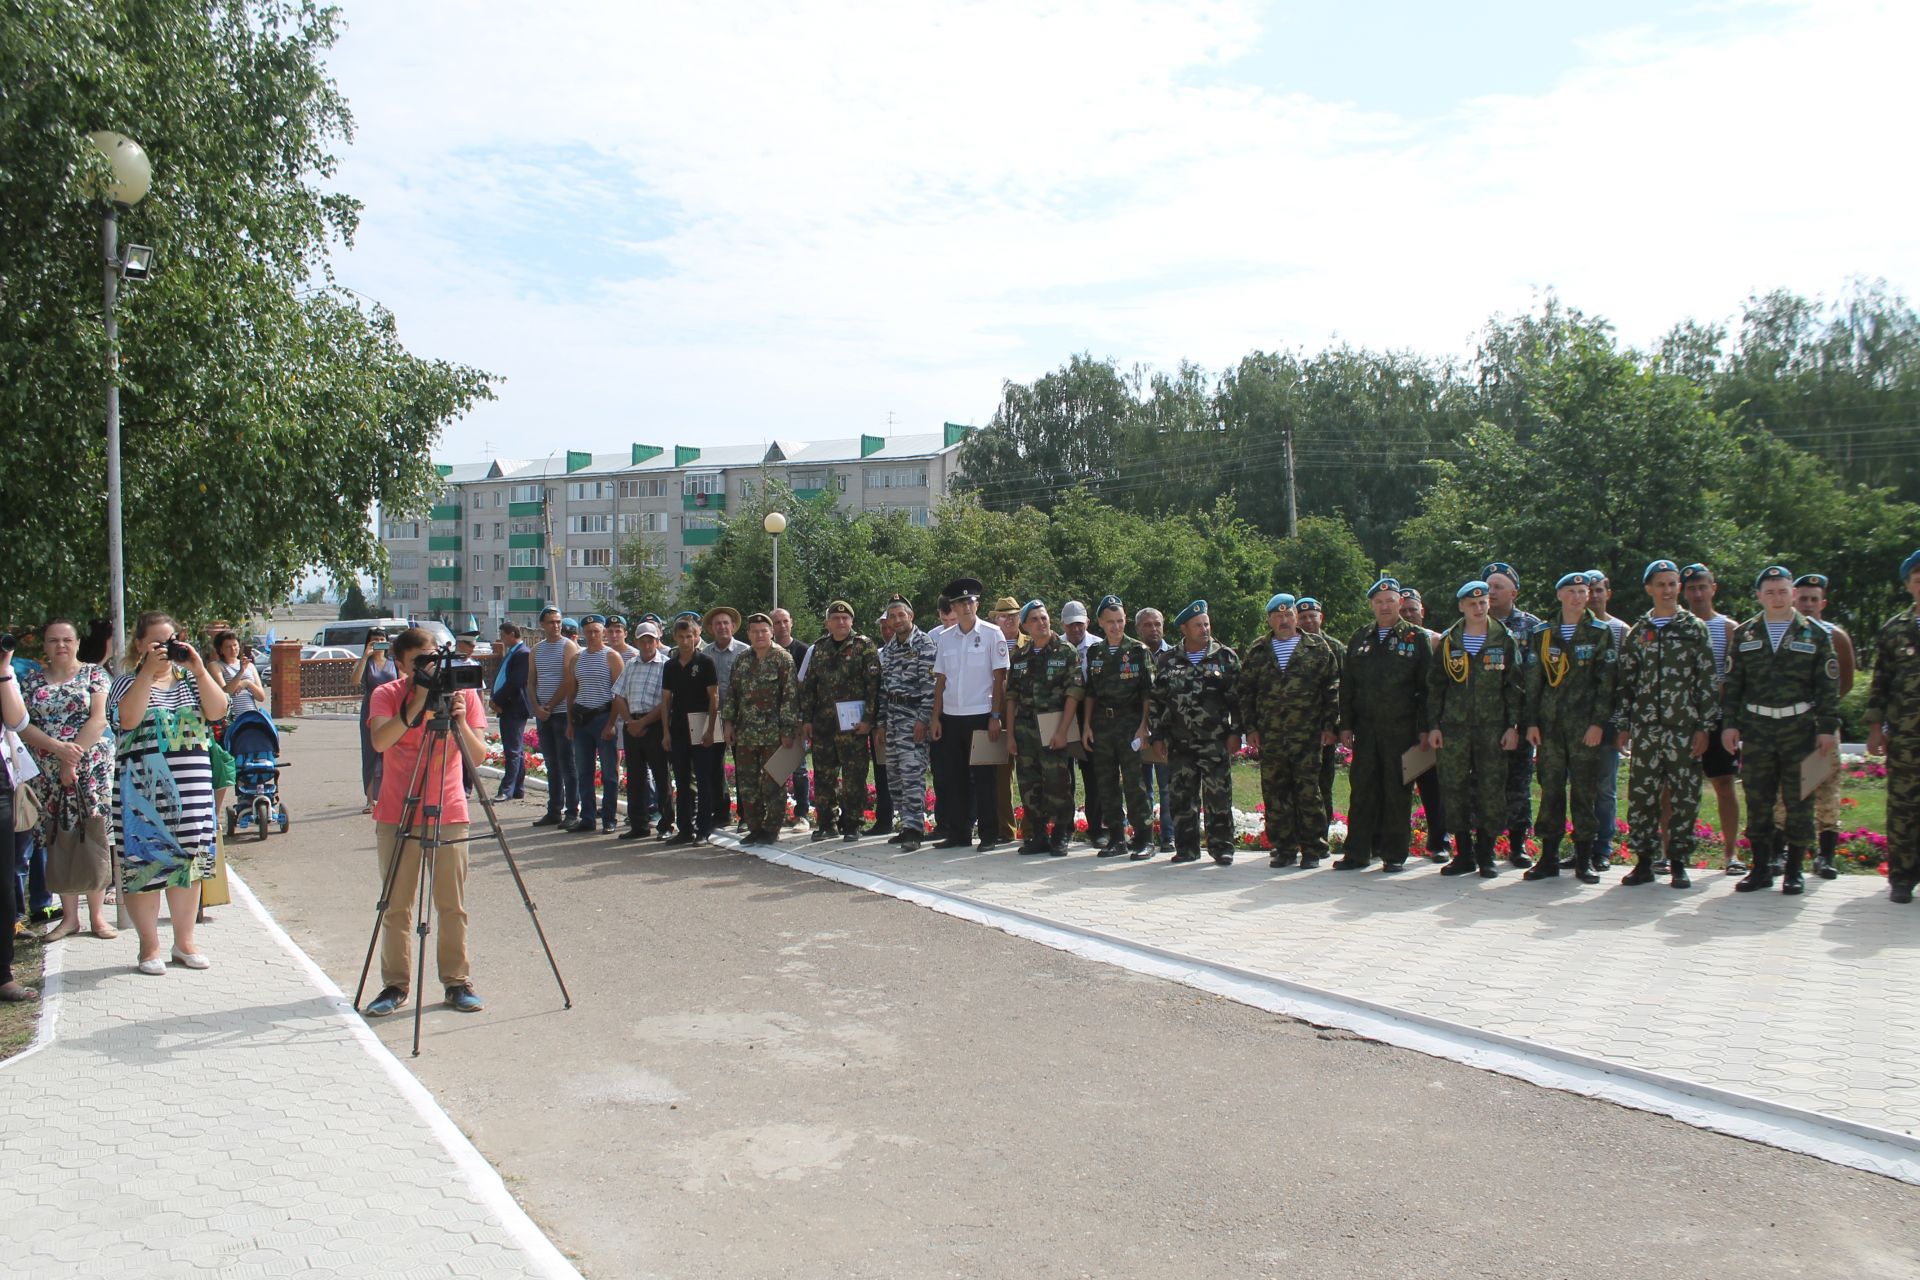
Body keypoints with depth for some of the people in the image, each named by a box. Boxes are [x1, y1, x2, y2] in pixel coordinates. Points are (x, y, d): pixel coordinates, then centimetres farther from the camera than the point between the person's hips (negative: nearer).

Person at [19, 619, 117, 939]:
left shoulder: (94, 674, 3)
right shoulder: (31, 681, 11)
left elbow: (99, 720, -7)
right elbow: (22, 725, 1)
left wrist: (73, 758, -13)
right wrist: (58, 748, -14)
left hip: (92, 767, -3)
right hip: (48, 773, 3)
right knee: (59, 841, 3)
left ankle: (97, 915, 2)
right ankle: (69, 916, 11)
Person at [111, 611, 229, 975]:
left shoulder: (189, 679, 11)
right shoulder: (128, 683, 2)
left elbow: (217, 711, -4)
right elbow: (128, 718, -18)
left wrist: (199, 669, -12)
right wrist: (148, 672, -19)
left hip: (191, 788, 3)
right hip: (143, 791, -3)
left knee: (189, 862, 8)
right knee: (145, 863, -1)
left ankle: (185, 941, 19)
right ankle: (149, 946, 10)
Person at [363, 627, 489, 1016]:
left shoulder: (464, 693, 1)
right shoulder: (387, 695, -2)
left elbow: (478, 755, -6)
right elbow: (380, 741, -21)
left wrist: (459, 721, -22)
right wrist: (416, 706, -29)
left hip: (449, 815, 1)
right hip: (397, 816, 0)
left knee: (453, 906, 4)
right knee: (396, 907, 4)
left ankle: (457, 982, 12)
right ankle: (395, 985, 13)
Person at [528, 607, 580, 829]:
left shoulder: (568, 646, -4)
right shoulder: (536, 650, 14)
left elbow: (569, 681, -11)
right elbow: (531, 682, 13)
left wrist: (550, 706, -12)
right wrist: (537, 707, -3)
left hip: (563, 712, -6)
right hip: (542, 714, 6)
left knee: (567, 765, -5)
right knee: (551, 764, 10)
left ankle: (572, 812, -2)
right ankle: (554, 811, 15)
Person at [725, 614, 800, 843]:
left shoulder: (783, 658, -4)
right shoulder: (741, 660, 13)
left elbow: (790, 695, -8)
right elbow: (732, 693, 17)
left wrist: (788, 729, -13)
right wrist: (729, 722, 9)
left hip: (773, 733, -5)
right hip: (746, 733, 5)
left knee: (773, 783, 0)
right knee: (747, 783, 8)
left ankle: (771, 829, 8)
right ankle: (754, 828, 18)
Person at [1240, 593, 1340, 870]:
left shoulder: (1317, 648, 7)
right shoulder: (1257, 653, 14)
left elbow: (1332, 687, 5)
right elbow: (1245, 691, 15)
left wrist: (1330, 725, -1)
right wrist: (1250, 727, 7)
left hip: (1307, 735, -3)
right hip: (1269, 737, 3)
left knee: (1308, 791, -4)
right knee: (1275, 793, 3)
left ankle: (1312, 850, 5)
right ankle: (1284, 848, 12)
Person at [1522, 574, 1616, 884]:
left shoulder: (1600, 633, 4)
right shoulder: (1542, 635, 11)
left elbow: (1606, 682, -1)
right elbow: (1533, 682, 11)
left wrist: (1598, 723, -9)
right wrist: (1532, 722, 4)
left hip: (1585, 725, -2)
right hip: (1550, 724, 2)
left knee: (1584, 790, 0)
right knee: (1550, 789, 3)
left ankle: (1585, 858, 8)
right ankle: (1549, 857, 9)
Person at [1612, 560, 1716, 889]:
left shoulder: (1694, 628, 4)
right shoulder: (1637, 632, 11)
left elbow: (1707, 681, 0)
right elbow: (1624, 682, 12)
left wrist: (1704, 728, -6)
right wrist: (1623, 726, 6)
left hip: (1684, 727, -2)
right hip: (1645, 728, 2)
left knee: (1683, 796, 1)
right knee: (1641, 794, 1)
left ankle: (1679, 863, 10)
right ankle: (1644, 861, 9)